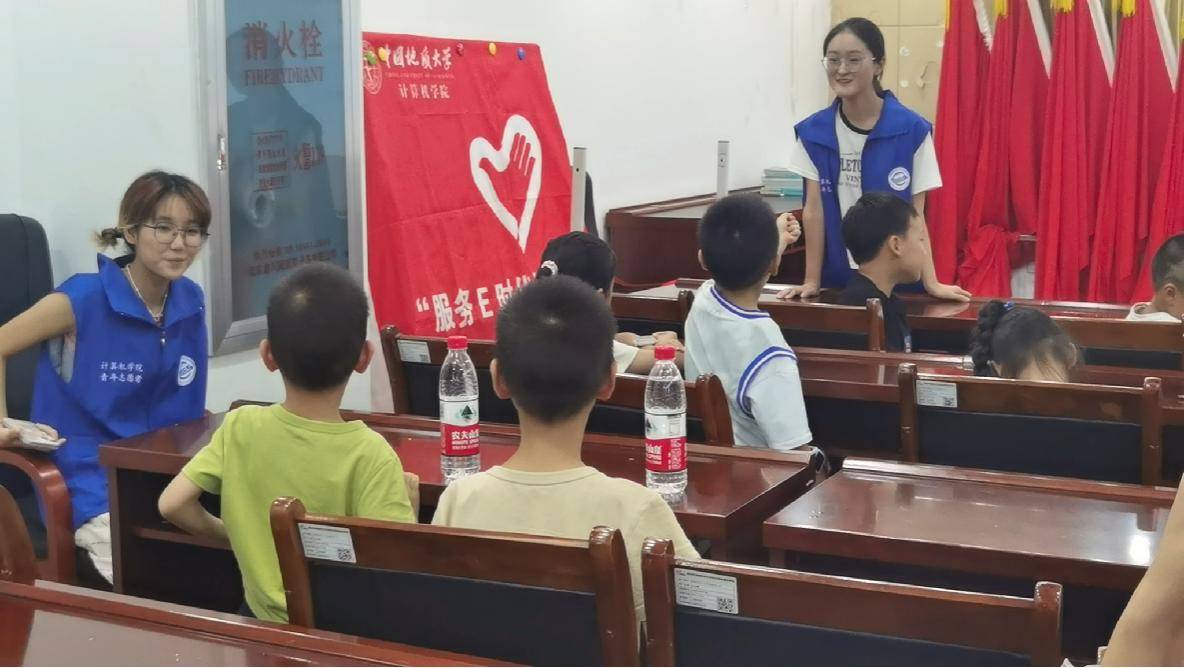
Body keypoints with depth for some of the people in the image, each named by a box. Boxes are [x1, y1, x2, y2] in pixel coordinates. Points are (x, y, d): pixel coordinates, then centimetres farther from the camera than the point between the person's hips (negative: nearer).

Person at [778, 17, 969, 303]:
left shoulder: (912, 130, -8)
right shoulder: (813, 131, -1)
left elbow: (915, 215, -7)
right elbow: (814, 210, -1)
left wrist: (932, 284, -13)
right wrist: (811, 281, -4)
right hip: (836, 280, 2)